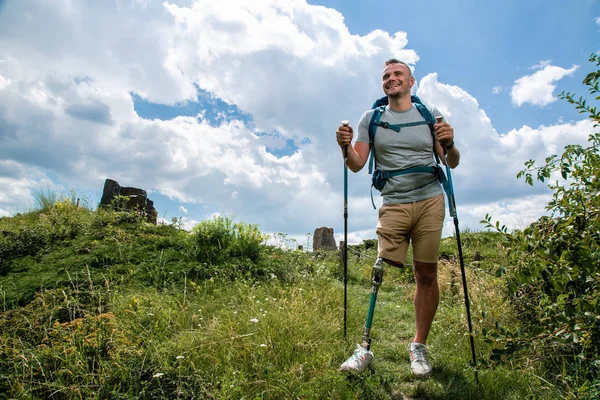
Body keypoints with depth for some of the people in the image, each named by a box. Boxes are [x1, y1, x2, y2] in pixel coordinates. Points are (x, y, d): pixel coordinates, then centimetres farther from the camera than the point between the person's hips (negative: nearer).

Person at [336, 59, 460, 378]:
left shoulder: (430, 115, 12)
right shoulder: (371, 118, 12)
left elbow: (452, 164, 9)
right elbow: (357, 165, 5)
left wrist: (450, 145, -13)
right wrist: (346, 148, -15)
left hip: (430, 201, 1)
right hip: (393, 205, 0)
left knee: (426, 275, 1)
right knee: (382, 273, -8)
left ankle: (419, 348, 15)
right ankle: (365, 348, 1)